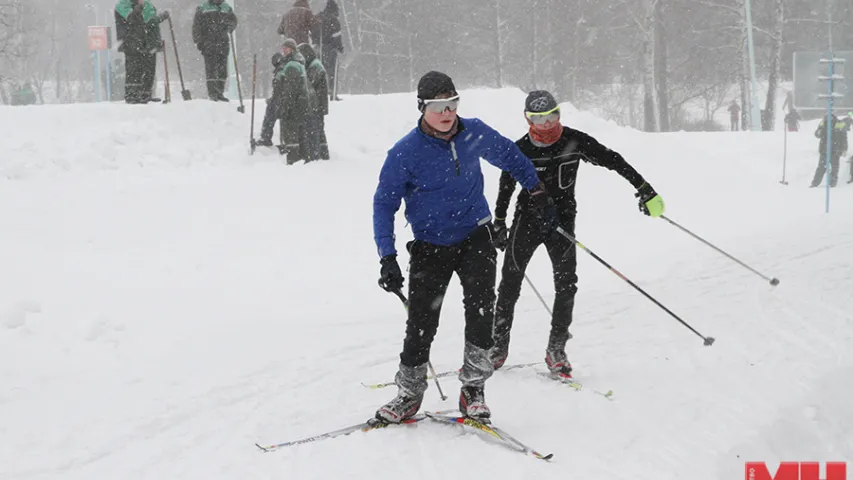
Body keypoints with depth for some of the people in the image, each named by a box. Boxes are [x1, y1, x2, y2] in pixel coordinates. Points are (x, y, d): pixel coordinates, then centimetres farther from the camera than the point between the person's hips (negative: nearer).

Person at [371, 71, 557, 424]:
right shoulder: (405, 153, -15)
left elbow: (510, 157, 15)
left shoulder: (475, 133, -5)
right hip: (430, 245, -2)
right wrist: (387, 259, -18)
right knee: (421, 322, -3)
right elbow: (384, 204, -9)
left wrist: (539, 195, 18)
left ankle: (473, 388, -5)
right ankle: (409, 393, 17)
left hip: (475, 236, 2)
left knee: (481, 305, -17)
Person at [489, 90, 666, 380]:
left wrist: (644, 189, -6)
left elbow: (613, 161, -2)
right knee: (510, 283, 1)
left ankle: (556, 349, 0)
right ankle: (499, 346, 15)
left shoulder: (575, 142, -6)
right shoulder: (520, 150, -6)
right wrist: (499, 224, 13)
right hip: (527, 218, 0)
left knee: (566, 283, -10)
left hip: (562, 219, 0)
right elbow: (506, 187, 9)